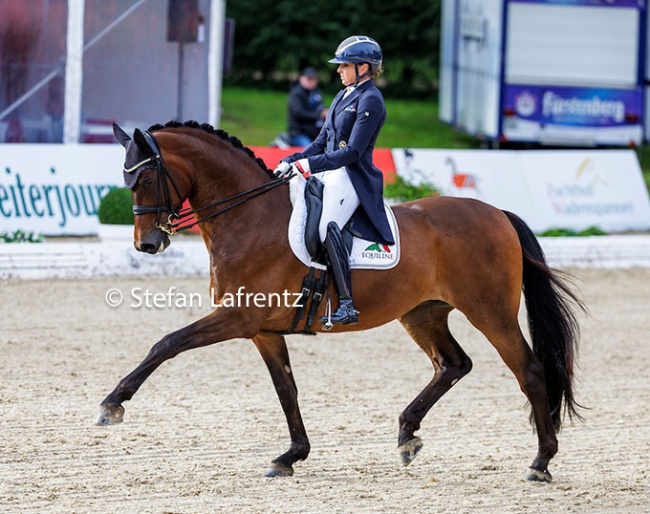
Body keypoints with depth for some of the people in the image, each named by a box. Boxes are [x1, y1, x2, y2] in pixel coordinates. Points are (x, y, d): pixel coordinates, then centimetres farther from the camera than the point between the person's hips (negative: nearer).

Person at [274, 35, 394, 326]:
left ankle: (347, 305, -34)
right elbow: (322, 142, 22)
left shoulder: (370, 101, -9)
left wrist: (309, 165, -22)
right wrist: (291, 162, 7)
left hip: (352, 177, -10)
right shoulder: (343, 97, 19)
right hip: (328, 171, 10)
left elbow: (352, 152, -17)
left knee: (326, 225, -32)